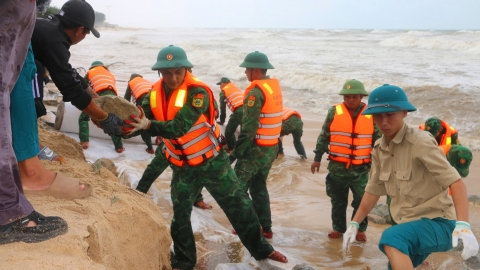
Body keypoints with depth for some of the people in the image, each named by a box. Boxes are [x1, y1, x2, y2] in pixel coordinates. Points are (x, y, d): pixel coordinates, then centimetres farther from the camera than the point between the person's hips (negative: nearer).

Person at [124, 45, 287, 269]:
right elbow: (141, 121, -8)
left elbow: (180, 126, -33)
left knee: (238, 207, 7)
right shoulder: (156, 93, -6)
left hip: (212, 162, -4)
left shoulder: (197, 92, -24)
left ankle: (261, 249, 26)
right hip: (182, 167, 4)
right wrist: (123, 126, -28)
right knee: (180, 215, 13)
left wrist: (149, 125, -44)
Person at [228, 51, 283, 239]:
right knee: (259, 187, 18)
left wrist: (236, 152, -18)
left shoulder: (256, 92, -19)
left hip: (256, 149, -9)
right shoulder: (275, 87, 8)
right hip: (271, 148, 9)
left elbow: (249, 128, -23)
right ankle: (265, 228, 21)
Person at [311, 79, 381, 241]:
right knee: (338, 201, 12)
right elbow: (323, 136, 2)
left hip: (361, 168, 0)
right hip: (337, 167, 0)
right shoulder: (334, 112, -3)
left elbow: (378, 140, 6)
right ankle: (338, 228, 27)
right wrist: (317, 158, 2)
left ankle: (360, 229, 24)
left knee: (362, 201, 7)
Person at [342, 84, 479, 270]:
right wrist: (354, 224, 12)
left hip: (437, 223, -8)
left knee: (391, 238, -34)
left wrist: (463, 224, -36)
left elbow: (455, 182, -23)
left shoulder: (420, 142, -18)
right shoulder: (379, 149, 4)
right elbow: (374, 190, 14)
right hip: (411, 226, 8)